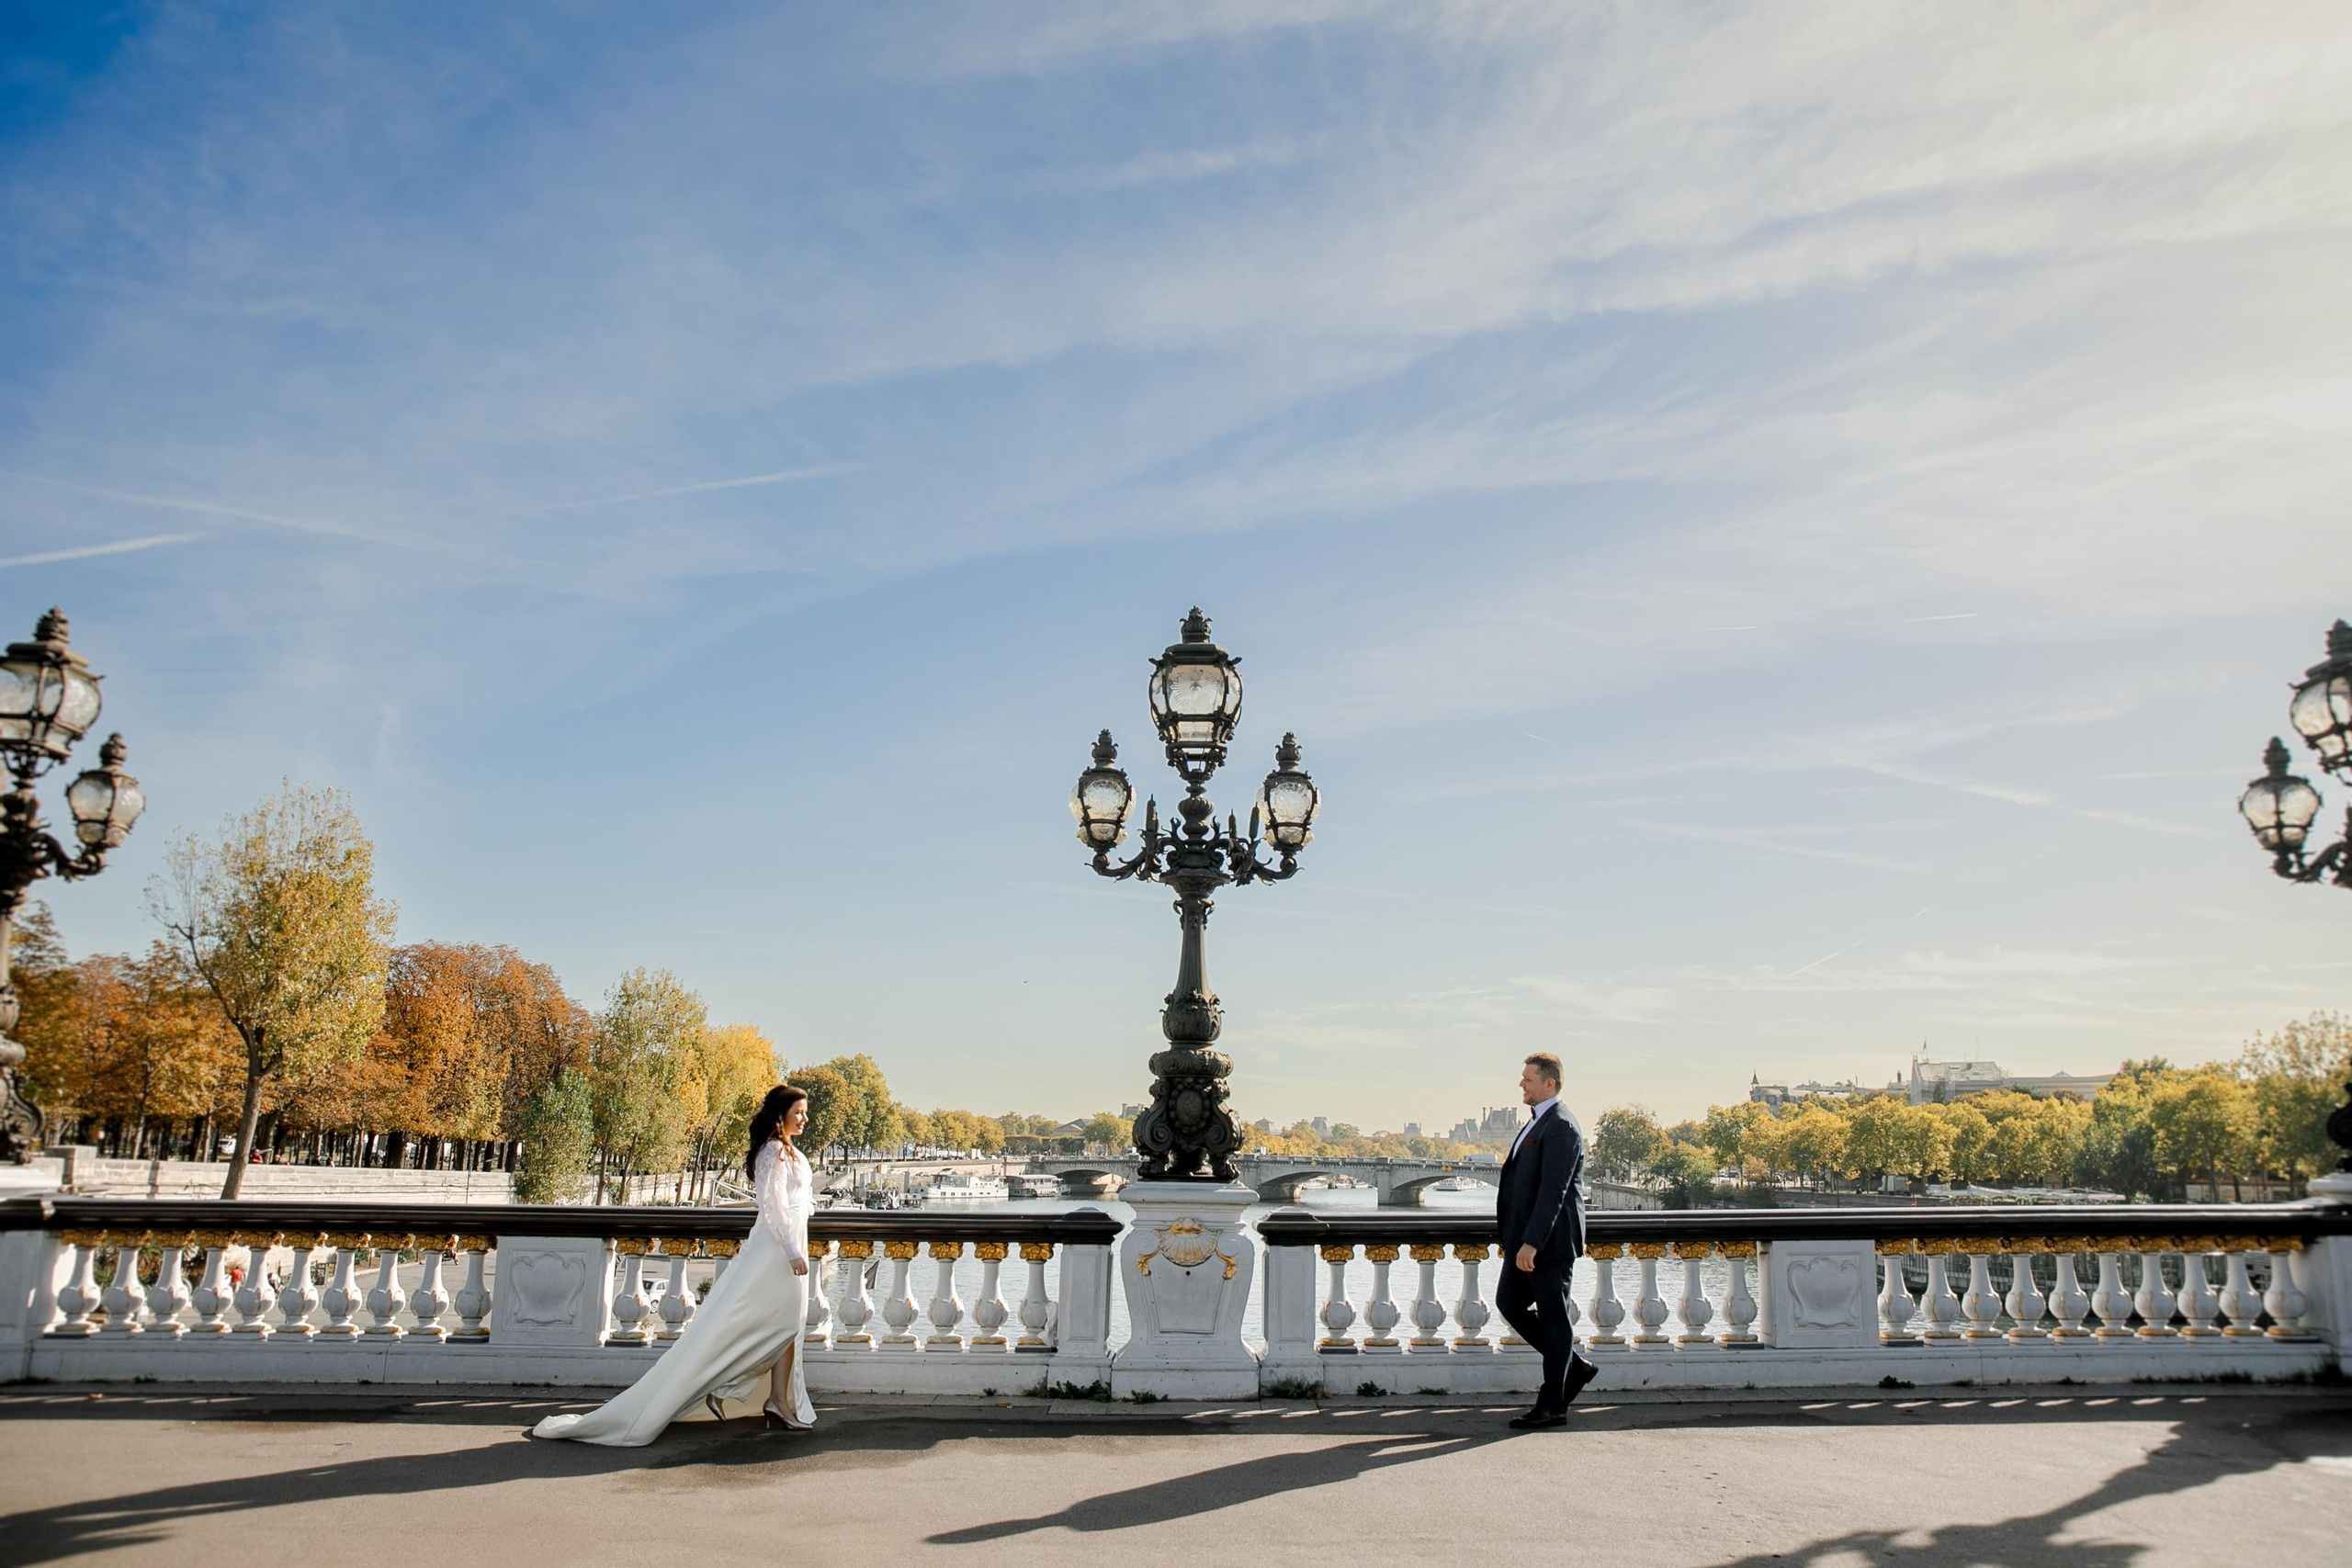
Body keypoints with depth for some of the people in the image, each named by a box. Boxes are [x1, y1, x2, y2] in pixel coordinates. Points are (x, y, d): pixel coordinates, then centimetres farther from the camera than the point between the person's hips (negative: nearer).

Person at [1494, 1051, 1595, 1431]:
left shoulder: (1561, 1127, -17)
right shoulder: (1537, 1122, 15)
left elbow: (1553, 1191, -24)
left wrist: (1531, 1243, -27)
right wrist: (1518, 1240, 25)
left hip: (1548, 1241, -10)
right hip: (1524, 1239, 10)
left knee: (1553, 1318, 0)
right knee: (1509, 1303, 12)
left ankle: (1552, 1407, 8)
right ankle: (1574, 1367, 23)